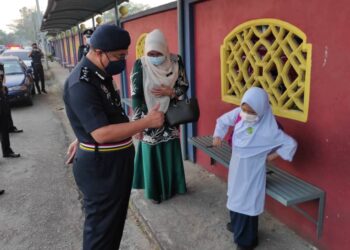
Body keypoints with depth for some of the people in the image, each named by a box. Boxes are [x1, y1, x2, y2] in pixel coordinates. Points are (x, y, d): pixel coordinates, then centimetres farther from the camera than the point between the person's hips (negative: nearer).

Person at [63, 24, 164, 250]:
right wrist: (147, 122, -28)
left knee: (115, 220, 25)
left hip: (116, 160, 9)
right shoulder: (81, 84, -25)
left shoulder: (100, 74, 7)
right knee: (102, 227, 9)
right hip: (100, 166, -9)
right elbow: (102, 133, -31)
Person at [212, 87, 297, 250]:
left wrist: (272, 156, -15)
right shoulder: (238, 114, -12)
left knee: (247, 202, 2)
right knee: (235, 196, 23)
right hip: (236, 165, 6)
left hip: (252, 170, -6)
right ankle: (236, 224, 49)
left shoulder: (268, 129, -26)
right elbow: (223, 120, 6)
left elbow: (291, 144, -18)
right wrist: (218, 136, -8)